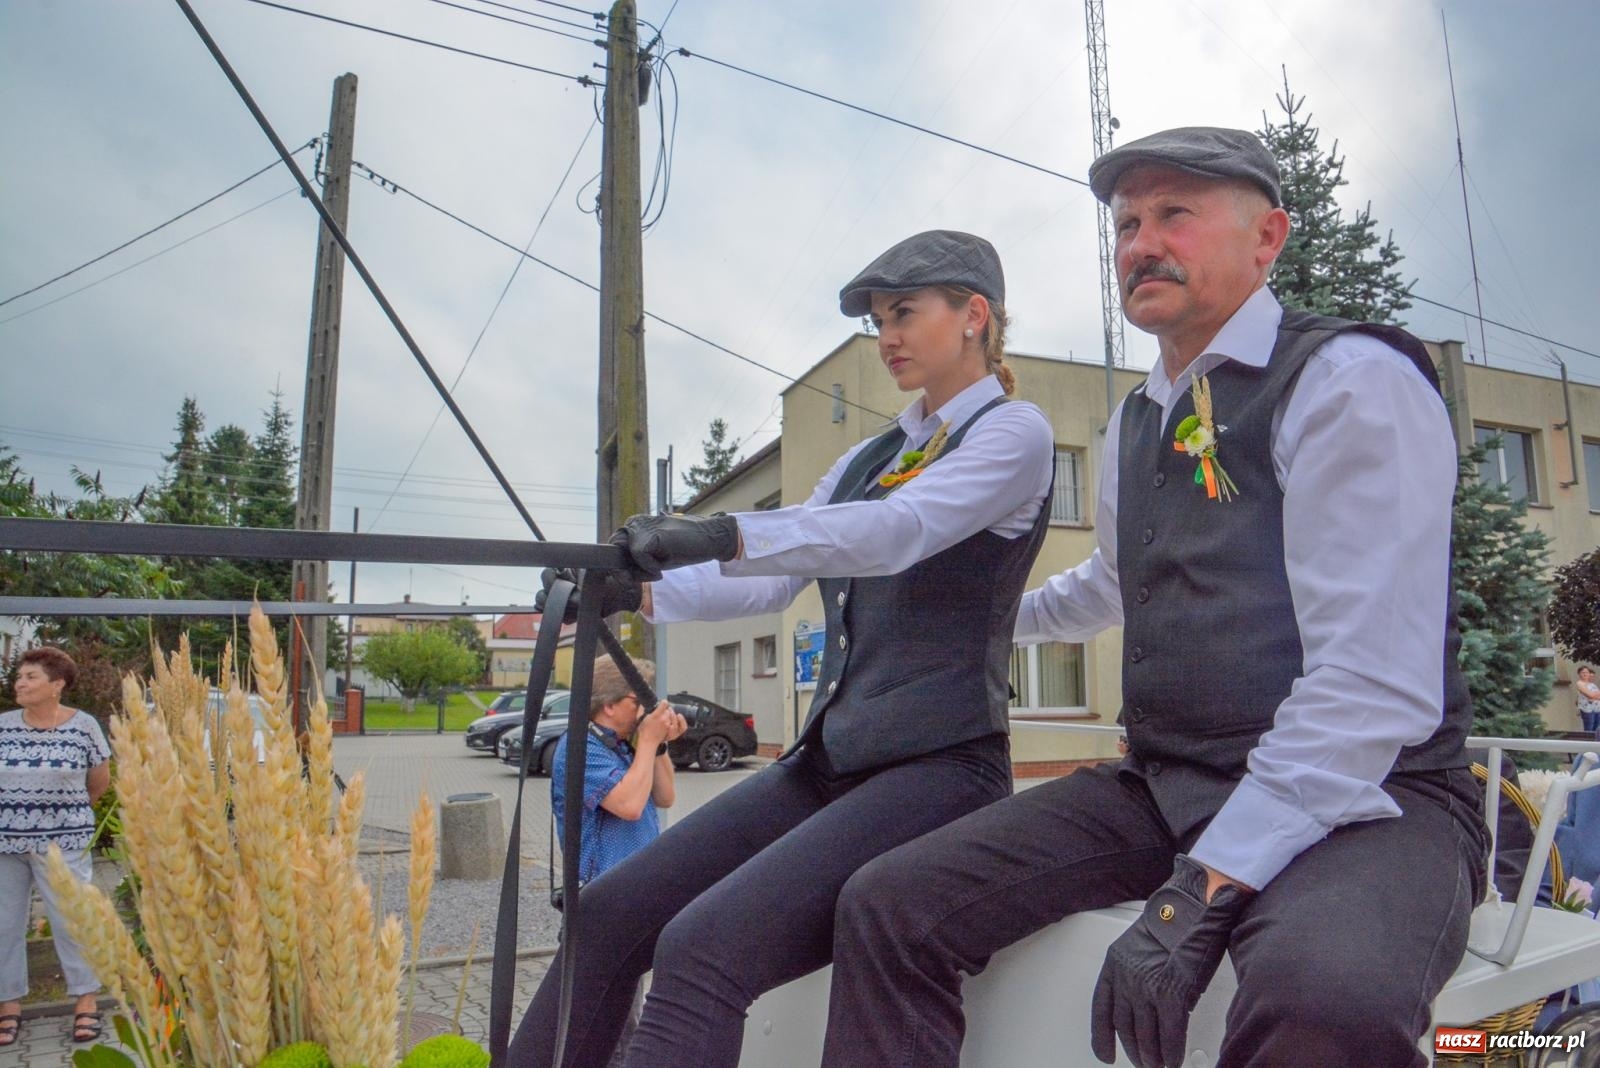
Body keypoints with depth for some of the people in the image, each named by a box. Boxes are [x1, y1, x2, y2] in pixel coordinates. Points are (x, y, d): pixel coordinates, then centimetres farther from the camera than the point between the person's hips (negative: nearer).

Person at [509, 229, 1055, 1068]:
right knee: (607, 915, -2)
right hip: (828, 760, 7)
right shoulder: (867, 458, 20)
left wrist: (724, 535, -35)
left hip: (937, 768, -7)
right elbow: (775, 581, 13)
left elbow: (899, 531, -22)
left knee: (703, 948, -24)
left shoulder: (1014, 432, -2)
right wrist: (641, 591, -3)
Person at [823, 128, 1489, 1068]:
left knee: (1325, 992, -40)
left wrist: (1204, 890, -23)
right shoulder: (1135, 423, 14)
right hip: (1167, 785, 7)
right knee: (887, 907, -8)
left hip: (1363, 795, -6)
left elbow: (1377, 681, -19)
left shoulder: (1352, 380, -9)